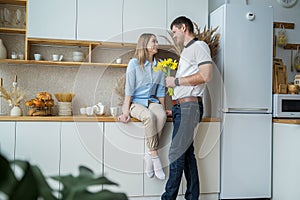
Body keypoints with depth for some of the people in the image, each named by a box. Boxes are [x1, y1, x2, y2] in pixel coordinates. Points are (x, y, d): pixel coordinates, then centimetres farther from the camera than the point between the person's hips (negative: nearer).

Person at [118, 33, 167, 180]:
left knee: (162, 116, -31)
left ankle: (149, 155, -23)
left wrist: (163, 108, 10)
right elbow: (129, 88, -7)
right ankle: (155, 157, -27)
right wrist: (126, 110, -12)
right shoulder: (134, 63, -3)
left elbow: (161, 90, 14)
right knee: (149, 116, -36)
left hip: (152, 101, 4)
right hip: (135, 102, -4)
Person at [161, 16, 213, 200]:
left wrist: (176, 81, -11)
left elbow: (206, 76, -16)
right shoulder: (186, 51, 25)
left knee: (177, 154, -9)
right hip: (181, 107, 9)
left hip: (189, 106, -9)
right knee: (186, 153, 9)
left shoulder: (199, 46, -3)